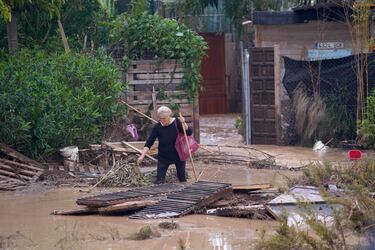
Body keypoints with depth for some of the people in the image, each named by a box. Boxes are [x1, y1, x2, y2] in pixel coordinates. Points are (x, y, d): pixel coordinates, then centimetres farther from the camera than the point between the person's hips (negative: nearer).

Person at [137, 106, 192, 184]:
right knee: (159, 180, -6)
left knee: (182, 178, 10)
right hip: (163, 157, 0)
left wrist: (183, 123, -32)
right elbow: (149, 143, -10)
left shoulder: (176, 123, -11)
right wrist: (142, 155, -19)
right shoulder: (157, 127, -11)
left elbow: (189, 133, -15)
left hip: (178, 155, 0)